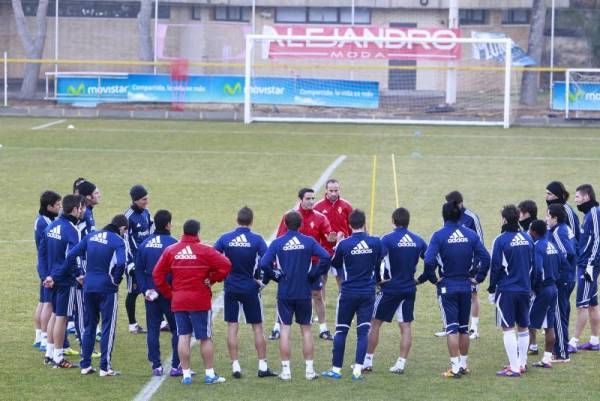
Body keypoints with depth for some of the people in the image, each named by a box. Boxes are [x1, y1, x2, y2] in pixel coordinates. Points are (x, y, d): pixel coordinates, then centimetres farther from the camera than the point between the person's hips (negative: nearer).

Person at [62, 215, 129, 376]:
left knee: (89, 326, 16)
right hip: (107, 288, -5)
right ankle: (105, 367, 2)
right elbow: (121, 263, -24)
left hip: (89, 286, 5)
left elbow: (71, 254, 4)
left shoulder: (91, 236, 8)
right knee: (108, 327, 3)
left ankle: (85, 365, 18)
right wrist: (116, 280, -8)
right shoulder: (118, 241, -9)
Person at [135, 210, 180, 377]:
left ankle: (156, 366, 7)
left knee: (153, 330, 8)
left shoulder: (144, 244, 4)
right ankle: (176, 366, 2)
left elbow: (138, 270, 4)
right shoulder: (172, 243, -12)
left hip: (150, 293, 4)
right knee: (177, 329, 5)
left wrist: (144, 290, 3)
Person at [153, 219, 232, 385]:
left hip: (178, 301, 3)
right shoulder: (205, 251, -8)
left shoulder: (170, 251, 2)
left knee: (183, 337, 7)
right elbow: (225, 265, -14)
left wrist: (168, 293, 10)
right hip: (200, 301, -3)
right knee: (205, 338, 5)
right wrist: (212, 279, 0)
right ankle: (210, 374, 9)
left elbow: (157, 274, 3)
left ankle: (186, 374, 6)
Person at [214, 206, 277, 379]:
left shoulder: (225, 238, -4)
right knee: (257, 327, 8)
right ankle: (263, 366, 9)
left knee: (232, 326, 6)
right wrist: (261, 278, -2)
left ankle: (235, 366, 2)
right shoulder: (256, 240, -9)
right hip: (251, 288, -1)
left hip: (231, 287, 1)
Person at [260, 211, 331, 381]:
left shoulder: (277, 243, -4)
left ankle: (285, 370, 1)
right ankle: (309, 369, 9)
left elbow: (264, 263, -14)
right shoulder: (309, 241, -2)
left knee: (285, 329, 3)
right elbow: (325, 257, -13)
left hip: (284, 292, -1)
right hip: (304, 293, 1)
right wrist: (314, 275, -1)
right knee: (306, 329, 10)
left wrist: (275, 276, 2)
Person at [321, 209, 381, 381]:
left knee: (341, 330, 8)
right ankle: (358, 369, -4)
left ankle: (336, 369, 10)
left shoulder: (344, 244, -11)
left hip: (348, 293, -2)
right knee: (363, 331, 3)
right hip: (368, 293, 2)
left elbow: (334, 263, 7)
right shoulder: (375, 243, -5)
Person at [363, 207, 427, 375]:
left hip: (390, 288, -4)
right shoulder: (418, 240, 3)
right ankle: (401, 363, 5)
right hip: (409, 289, 4)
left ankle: (367, 361, 10)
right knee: (405, 326, 7)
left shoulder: (388, 239, -11)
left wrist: (378, 279, -8)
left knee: (375, 323, 7)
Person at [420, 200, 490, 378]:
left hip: (447, 286, -4)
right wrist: (479, 277, 6)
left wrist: (432, 278, -6)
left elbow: (429, 261, -21)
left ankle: (455, 367, -5)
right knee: (464, 327, 15)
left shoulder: (439, 235, -11)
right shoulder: (470, 235, 0)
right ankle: (464, 365, 22)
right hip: (466, 287, 4)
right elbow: (485, 258, -4)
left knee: (451, 328, -2)